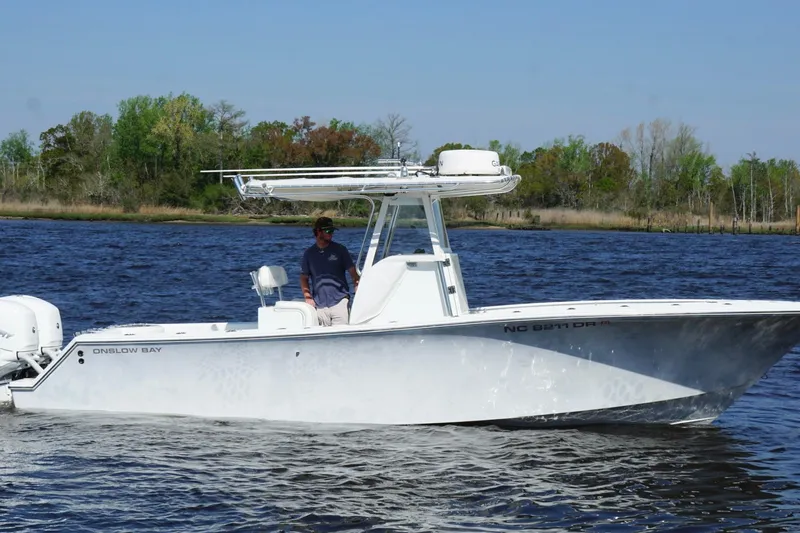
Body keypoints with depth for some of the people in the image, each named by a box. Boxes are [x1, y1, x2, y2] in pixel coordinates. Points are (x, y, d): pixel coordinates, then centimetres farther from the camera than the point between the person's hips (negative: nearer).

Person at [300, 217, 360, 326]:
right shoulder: (309, 253, 10)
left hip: (340, 301, -2)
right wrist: (308, 297, 0)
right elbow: (304, 277, 14)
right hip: (319, 305, 2)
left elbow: (353, 273, 2)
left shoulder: (340, 250, 5)